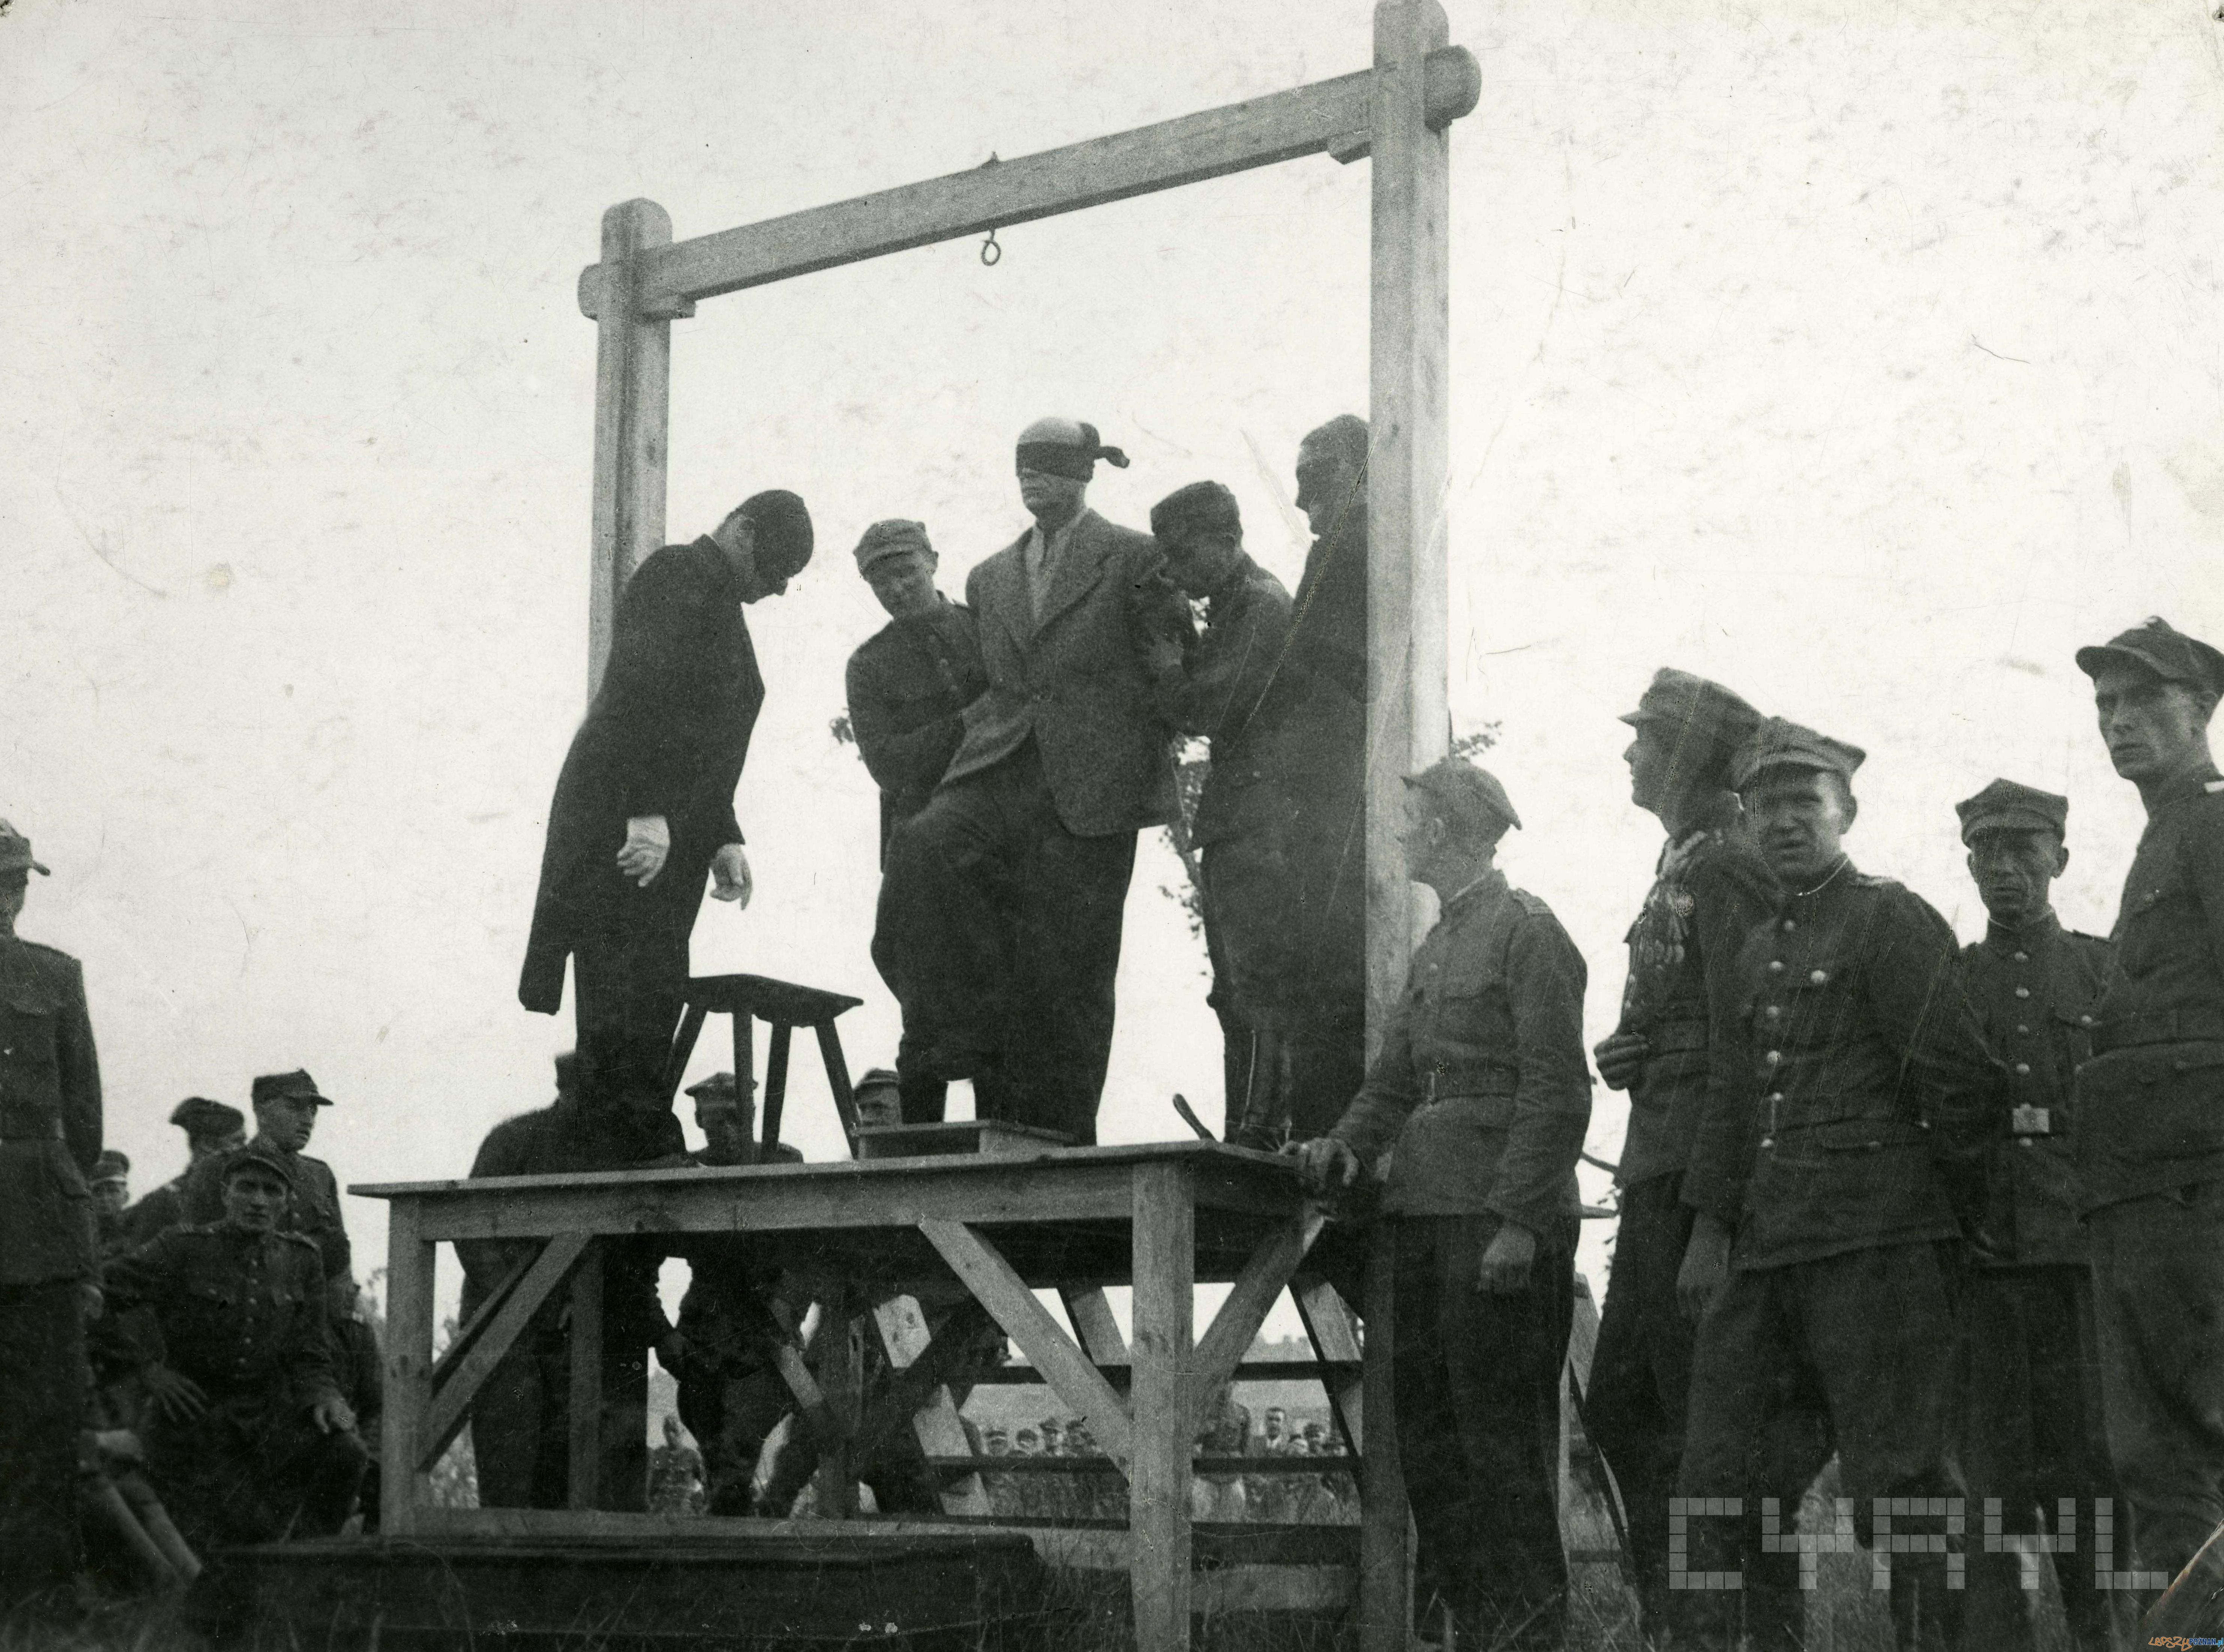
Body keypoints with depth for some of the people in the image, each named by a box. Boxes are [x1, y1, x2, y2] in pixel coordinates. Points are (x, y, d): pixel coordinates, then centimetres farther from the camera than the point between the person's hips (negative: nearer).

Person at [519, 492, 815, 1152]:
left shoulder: (720, 603, 24)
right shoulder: (677, 575, -5)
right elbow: (641, 695, -18)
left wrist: (722, 840, 16)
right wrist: (647, 813, -25)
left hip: (668, 831, 9)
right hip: (622, 821, -9)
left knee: (656, 999, 6)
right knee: (626, 1001, -11)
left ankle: (647, 1153, 6)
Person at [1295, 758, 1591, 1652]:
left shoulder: (1528, 932, -6)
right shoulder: (1434, 949, 20)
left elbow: (1558, 1094, -12)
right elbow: (1394, 1080, 20)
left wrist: (1519, 1221, -19)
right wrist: (1349, 1144, 1)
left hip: (1501, 1217, -8)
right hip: (1425, 1211, 8)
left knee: (1499, 1426, -5)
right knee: (1425, 1420, 9)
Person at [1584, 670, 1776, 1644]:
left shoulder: (1725, 868, -11)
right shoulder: (1682, 866, 19)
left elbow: (1740, 1045, -18)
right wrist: (1629, 1050, 8)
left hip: (1694, 1176, -10)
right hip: (1654, 1171, 10)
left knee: (1693, 1413, -6)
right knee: (1617, 1404, 14)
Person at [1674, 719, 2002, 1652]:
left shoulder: (1895, 922, -3)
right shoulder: (1759, 951, 21)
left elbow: (1957, 1081, -7)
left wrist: (1958, 1199, 1)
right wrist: (1709, 1228, 9)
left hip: (1878, 1236, -7)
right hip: (1764, 1251, 7)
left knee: (1900, 1481, -4)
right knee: (1722, 1485, 6)